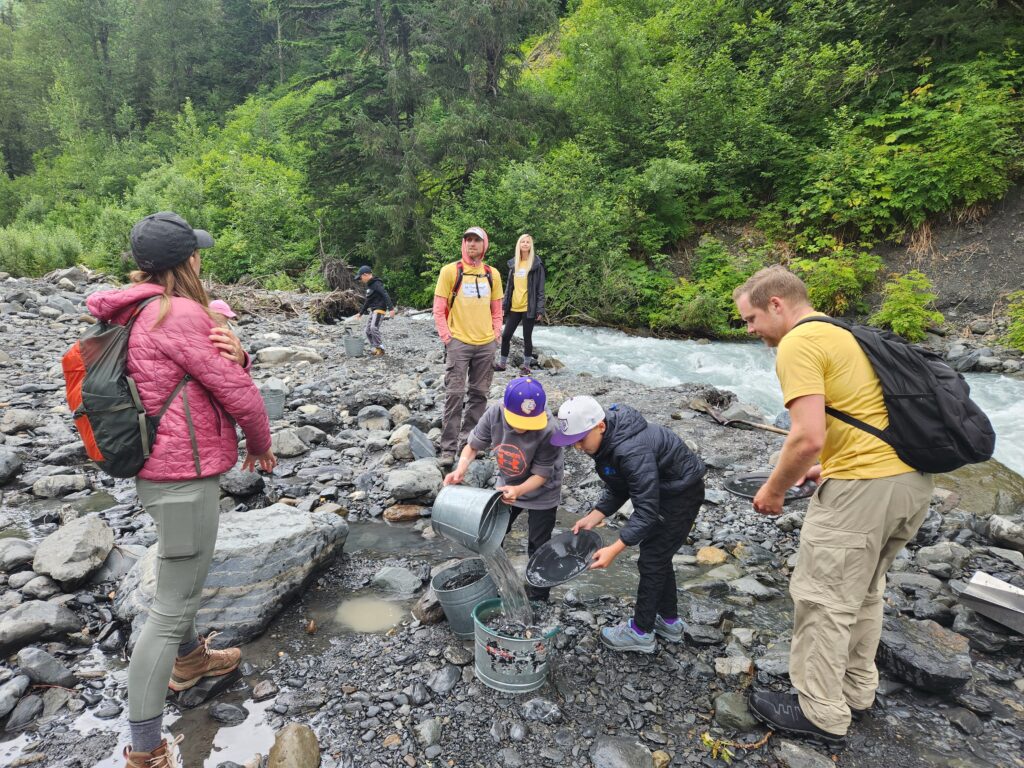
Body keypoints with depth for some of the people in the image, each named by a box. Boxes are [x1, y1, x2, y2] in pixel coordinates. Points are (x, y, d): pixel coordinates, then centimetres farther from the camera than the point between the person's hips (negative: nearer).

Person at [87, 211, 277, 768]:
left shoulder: (143, 313, 10)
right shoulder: (180, 314, -21)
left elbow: (222, 373, 7)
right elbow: (238, 395, -17)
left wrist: (233, 355, -16)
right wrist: (261, 444, 1)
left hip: (169, 468, 11)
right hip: (184, 477, -11)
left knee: (187, 572, 29)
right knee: (172, 607, -2)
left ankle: (189, 660, 52)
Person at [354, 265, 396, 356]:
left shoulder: (376, 284, -12)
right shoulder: (369, 286, 18)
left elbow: (385, 295, -23)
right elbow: (367, 301, 27)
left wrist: (391, 308, -33)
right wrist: (360, 313, 31)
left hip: (379, 309, -10)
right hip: (372, 310, 10)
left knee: (374, 328, -22)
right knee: (368, 330, 6)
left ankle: (380, 348, -15)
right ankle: (374, 348, 11)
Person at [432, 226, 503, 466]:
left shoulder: (493, 274, 9)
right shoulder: (450, 271, -3)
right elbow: (438, 308, -4)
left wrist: (496, 334, 6)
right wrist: (447, 337, -10)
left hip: (486, 345, 5)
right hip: (459, 343, -4)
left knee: (479, 394, 11)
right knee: (455, 395, -7)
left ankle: (468, 439, 26)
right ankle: (448, 448, -1)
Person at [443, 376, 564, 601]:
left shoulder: (547, 432, -36)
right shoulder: (494, 414, -26)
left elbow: (541, 474, -26)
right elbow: (474, 445, -12)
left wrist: (519, 490, -44)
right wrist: (461, 469, -30)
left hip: (541, 491, -4)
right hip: (507, 484, 5)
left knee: (538, 545, 4)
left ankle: (537, 596, 26)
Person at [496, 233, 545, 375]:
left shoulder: (536, 263, -4)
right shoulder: (513, 263, 10)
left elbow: (540, 288, -6)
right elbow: (509, 285, 15)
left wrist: (539, 308, -11)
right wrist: (504, 304, 9)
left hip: (528, 307, -4)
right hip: (513, 307, 4)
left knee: (527, 337, 5)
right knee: (506, 335, 6)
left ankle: (527, 366, 17)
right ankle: (502, 363, 20)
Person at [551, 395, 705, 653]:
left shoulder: (632, 451, -37)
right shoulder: (607, 440, -8)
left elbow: (646, 510, -35)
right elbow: (618, 489, 2)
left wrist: (614, 549, -36)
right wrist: (593, 518, -10)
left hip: (682, 495, -9)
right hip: (662, 490, 9)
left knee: (652, 560, -1)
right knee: (658, 556, 18)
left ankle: (641, 633, 16)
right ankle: (669, 622, 35)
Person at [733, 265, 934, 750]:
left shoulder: (798, 344, -14)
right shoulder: (846, 333, 16)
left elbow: (808, 437, -22)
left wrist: (773, 490, -7)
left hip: (863, 487, -10)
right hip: (912, 478, 10)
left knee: (823, 599, 5)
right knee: (864, 591, 23)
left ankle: (821, 714, 19)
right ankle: (856, 690, 38)